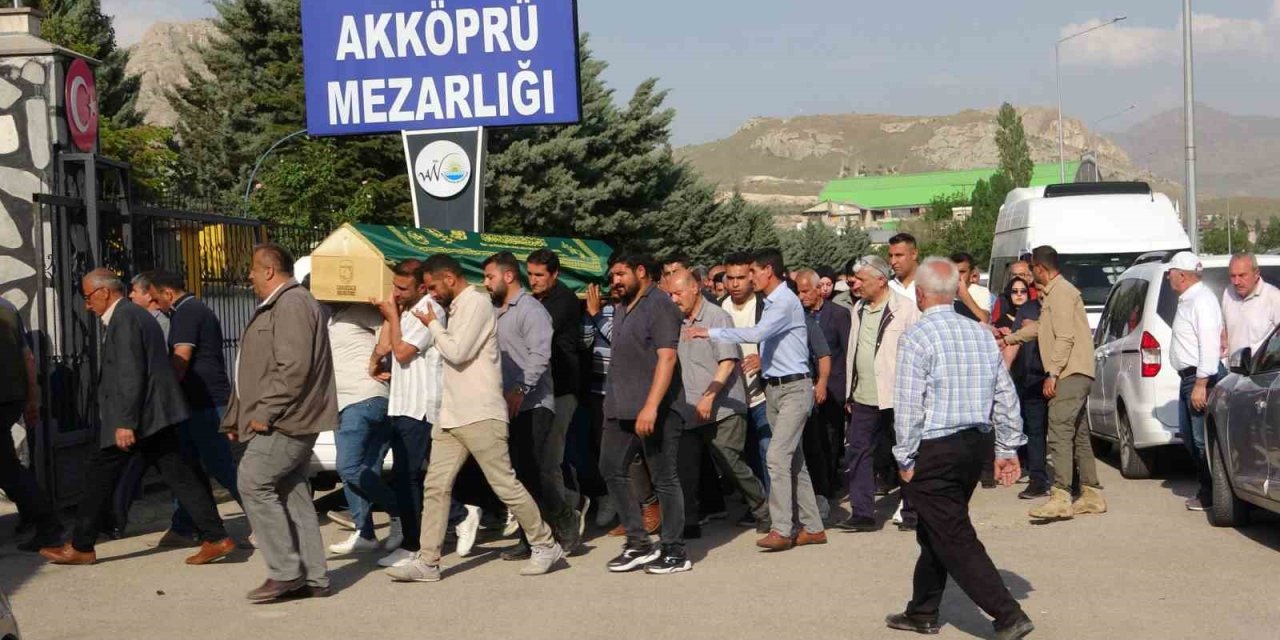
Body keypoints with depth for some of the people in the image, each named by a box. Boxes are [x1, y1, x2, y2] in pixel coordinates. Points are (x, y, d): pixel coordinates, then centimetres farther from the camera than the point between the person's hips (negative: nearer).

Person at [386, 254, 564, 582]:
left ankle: (545, 545, 12)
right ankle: (427, 561, 4)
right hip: (451, 416, 9)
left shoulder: (477, 303, -11)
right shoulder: (459, 307, 18)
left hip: (480, 416, -9)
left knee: (505, 484, -2)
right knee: (435, 487, 3)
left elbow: (457, 352, -18)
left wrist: (433, 324, -6)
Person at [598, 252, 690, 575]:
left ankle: (675, 552, 7)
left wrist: (651, 406, -26)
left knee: (664, 478, -2)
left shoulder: (659, 306, -10)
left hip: (655, 411, -9)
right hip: (622, 409, 9)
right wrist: (612, 403, 18)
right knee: (612, 469, 6)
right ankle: (639, 543, 14)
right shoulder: (622, 308, 18)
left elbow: (667, 357, -19)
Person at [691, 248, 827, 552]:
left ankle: (782, 529, -13)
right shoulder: (770, 303, 13)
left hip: (794, 388, -10)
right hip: (774, 388, 10)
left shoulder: (786, 302, -16)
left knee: (778, 456, -15)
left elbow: (756, 334, -28)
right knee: (793, 460, 11)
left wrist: (710, 332, -27)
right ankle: (811, 527, 16)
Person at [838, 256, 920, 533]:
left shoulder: (905, 309, -8)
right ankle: (862, 513, 9)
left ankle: (912, 514, 15)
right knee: (856, 453, 3)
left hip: (896, 398, -6)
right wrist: (849, 393, 13)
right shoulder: (859, 309, 13)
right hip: (863, 398, 6)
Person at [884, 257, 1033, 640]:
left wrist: (905, 460, -8)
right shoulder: (981, 334, 7)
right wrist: (1008, 448, 15)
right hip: (978, 443, 8)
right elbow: (1006, 396, 9)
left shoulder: (916, 338, -13)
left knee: (954, 539, -2)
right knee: (936, 530, 20)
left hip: (935, 450, -8)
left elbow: (908, 406, -15)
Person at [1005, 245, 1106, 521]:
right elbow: (1040, 327, 37)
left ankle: (1061, 498, -24)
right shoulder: (1052, 293, 22)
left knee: (1059, 431, -17)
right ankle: (1092, 495, 17)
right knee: (1077, 434, 12)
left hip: (1071, 373, -11)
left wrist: (1052, 373, -21)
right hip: (1073, 374, 11)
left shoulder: (1061, 292, -11)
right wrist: (1010, 338, 46)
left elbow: (1065, 337, -19)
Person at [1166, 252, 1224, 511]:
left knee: (1202, 438, -6)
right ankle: (1207, 487, 24)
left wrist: (1201, 384, -25)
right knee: (1188, 434, 15)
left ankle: (1210, 494, 2)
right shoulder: (1187, 300, 16)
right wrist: (1194, 382, 16)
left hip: (1201, 376, -11)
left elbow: (1210, 345, -23)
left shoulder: (1202, 300, -16)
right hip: (1189, 377, 11)